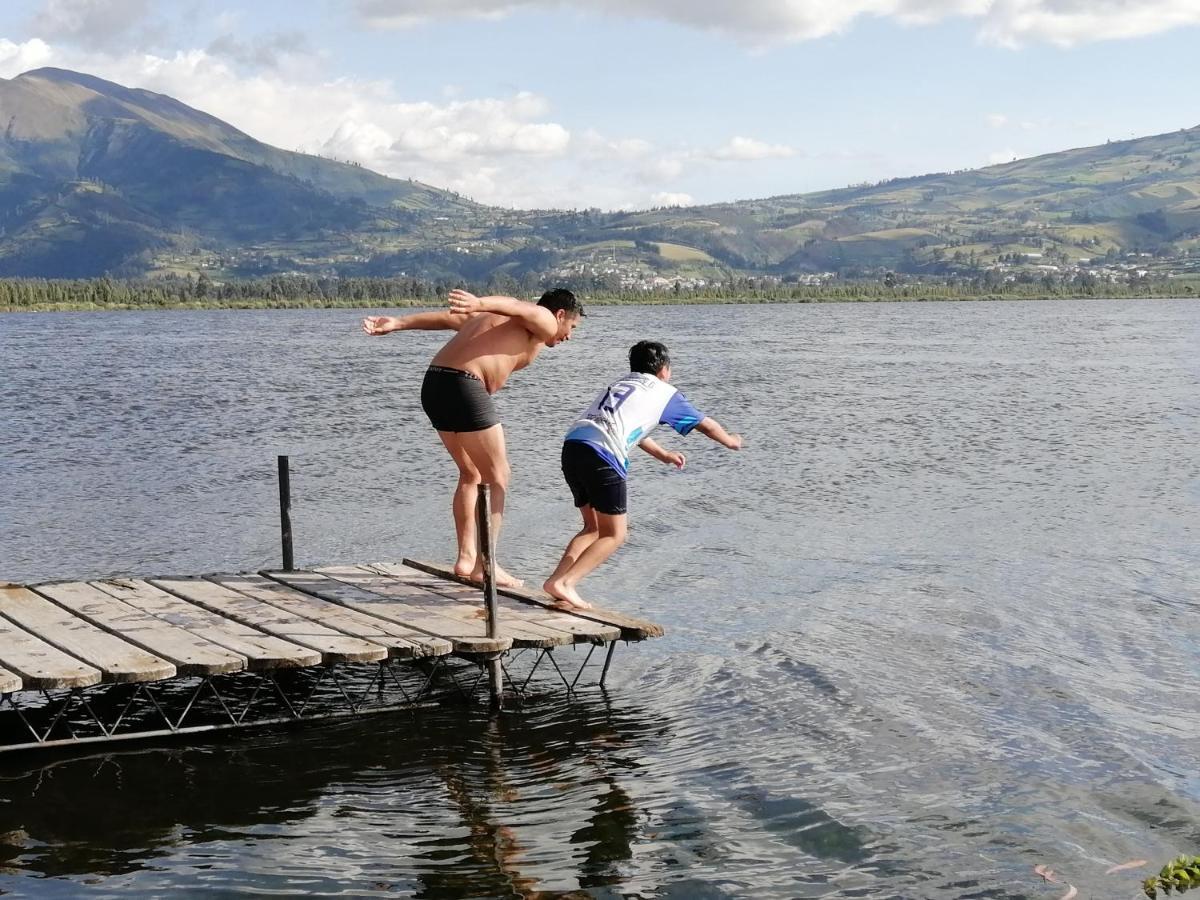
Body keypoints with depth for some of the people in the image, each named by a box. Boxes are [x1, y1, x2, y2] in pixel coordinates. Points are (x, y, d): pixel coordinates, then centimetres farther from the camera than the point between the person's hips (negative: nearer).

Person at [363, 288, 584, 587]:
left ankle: (466, 557, 22)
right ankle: (484, 565, 0)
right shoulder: (544, 321, 7)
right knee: (497, 478, 1)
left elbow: (449, 318, 20)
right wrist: (480, 304, -34)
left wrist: (397, 323, 10)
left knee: (471, 474, 20)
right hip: (464, 387, -8)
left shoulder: (496, 318, 30)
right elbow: (513, 306, -14)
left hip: (434, 384, 9)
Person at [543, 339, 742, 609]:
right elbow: (706, 425, 31)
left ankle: (557, 579, 3)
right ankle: (564, 583, -13)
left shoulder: (618, 384, 33)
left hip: (572, 444, 7)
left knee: (593, 527, 20)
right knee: (613, 535, 3)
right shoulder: (665, 392, 17)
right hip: (602, 456, -7)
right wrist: (731, 441, 51)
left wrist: (663, 455, 63)